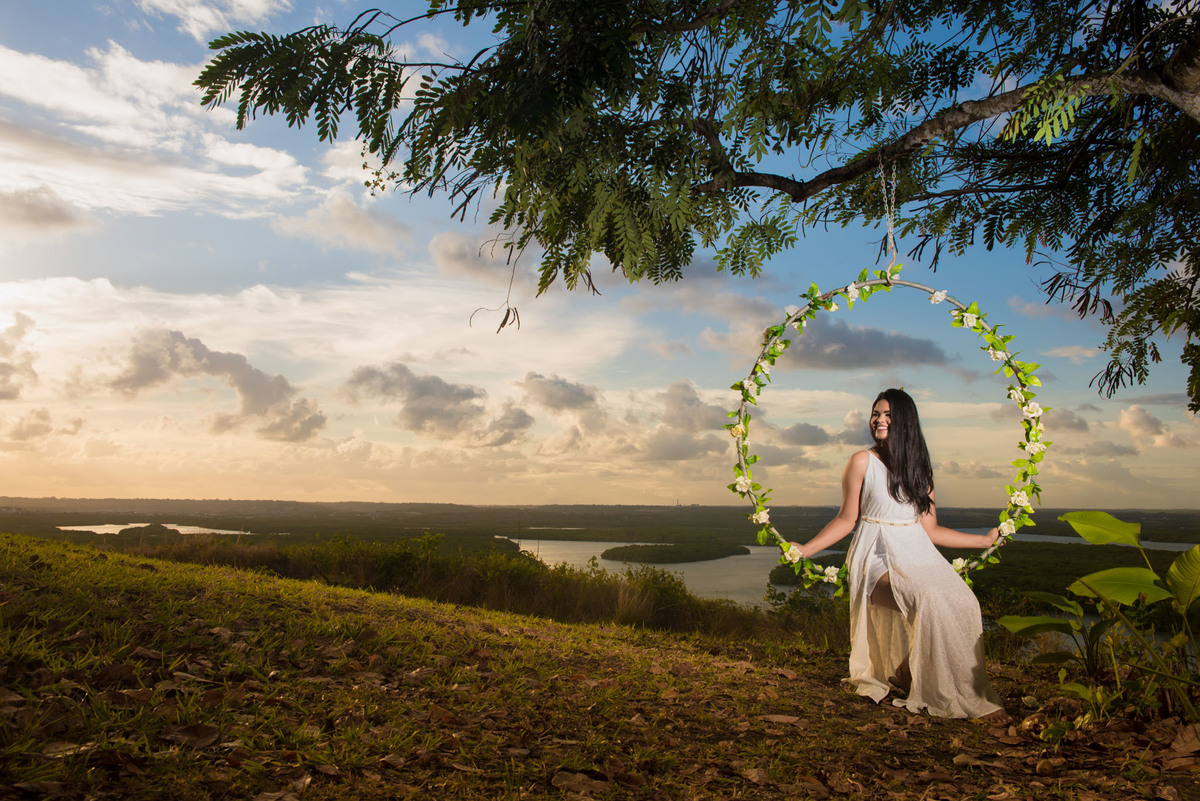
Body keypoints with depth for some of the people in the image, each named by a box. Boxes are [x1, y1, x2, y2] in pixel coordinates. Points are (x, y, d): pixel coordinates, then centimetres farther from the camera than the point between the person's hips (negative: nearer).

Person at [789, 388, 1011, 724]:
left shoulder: (920, 468, 14)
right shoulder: (863, 462, 3)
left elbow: (930, 529, 14)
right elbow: (847, 519, 5)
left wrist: (985, 539, 18)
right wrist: (806, 549, -5)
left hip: (918, 553, 4)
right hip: (879, 556, -4)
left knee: (962, 602, -25)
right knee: (928, 600, -32)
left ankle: (970, 696, -10)